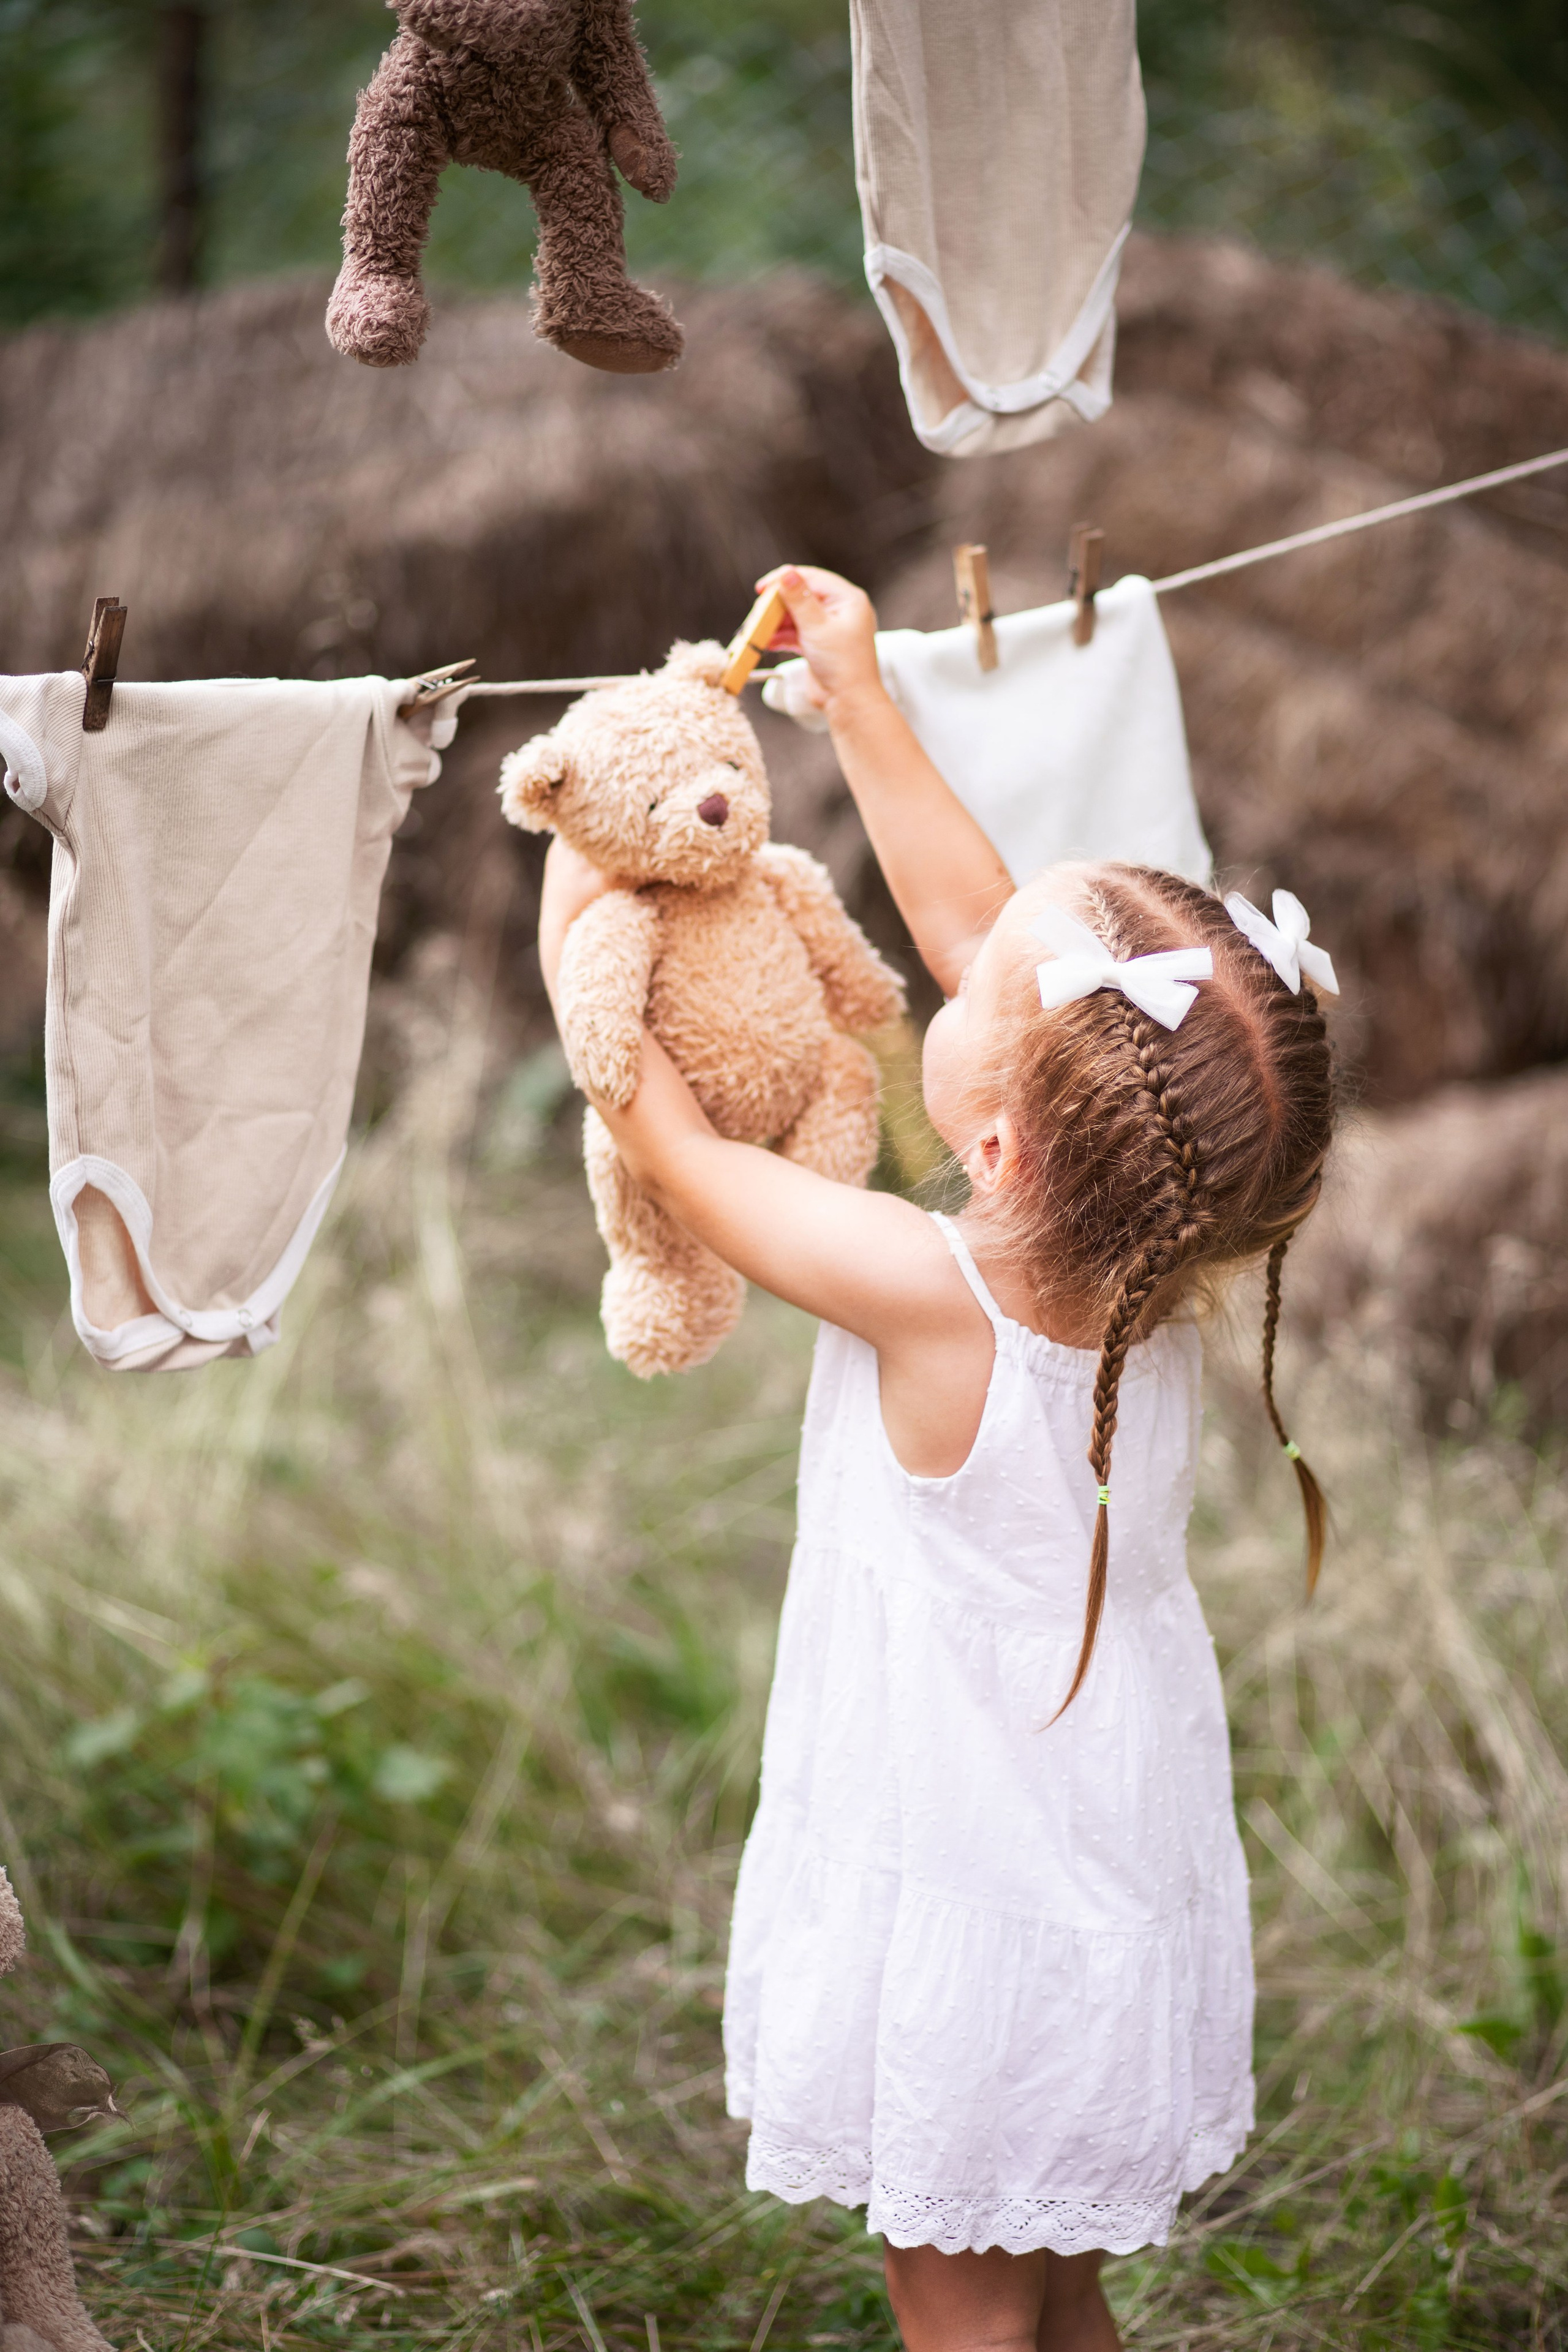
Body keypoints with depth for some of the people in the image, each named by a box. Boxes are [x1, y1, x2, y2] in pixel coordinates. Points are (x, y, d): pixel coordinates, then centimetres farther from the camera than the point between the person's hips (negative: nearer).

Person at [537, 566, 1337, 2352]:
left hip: (963, 1898, -6)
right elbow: (970, 923, 0)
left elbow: (672, 1146, -11)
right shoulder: (1155, 1266, -10)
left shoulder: (932, 1300, -27)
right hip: (1130, 1874, 7)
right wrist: (860, 704, 6)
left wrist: (580, 940, 3)